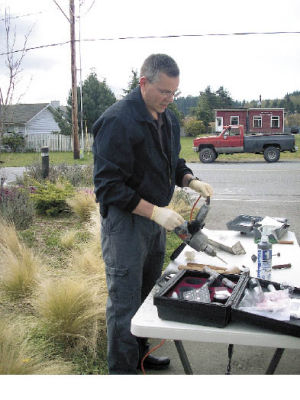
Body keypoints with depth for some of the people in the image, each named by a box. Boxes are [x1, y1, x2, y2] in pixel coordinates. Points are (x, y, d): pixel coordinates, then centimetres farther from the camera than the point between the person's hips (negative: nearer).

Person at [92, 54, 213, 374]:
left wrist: (192, 181, -2)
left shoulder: (168, 119, 7)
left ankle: (140, 352, 42)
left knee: (149, 291, 21)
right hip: (124, 221, -8)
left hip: (155, 217, 9)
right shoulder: (117, 121, -20)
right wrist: (155, 211, -26)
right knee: (125, 301, 2)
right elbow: (107, 186, -23)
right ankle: (121, 369, 22)